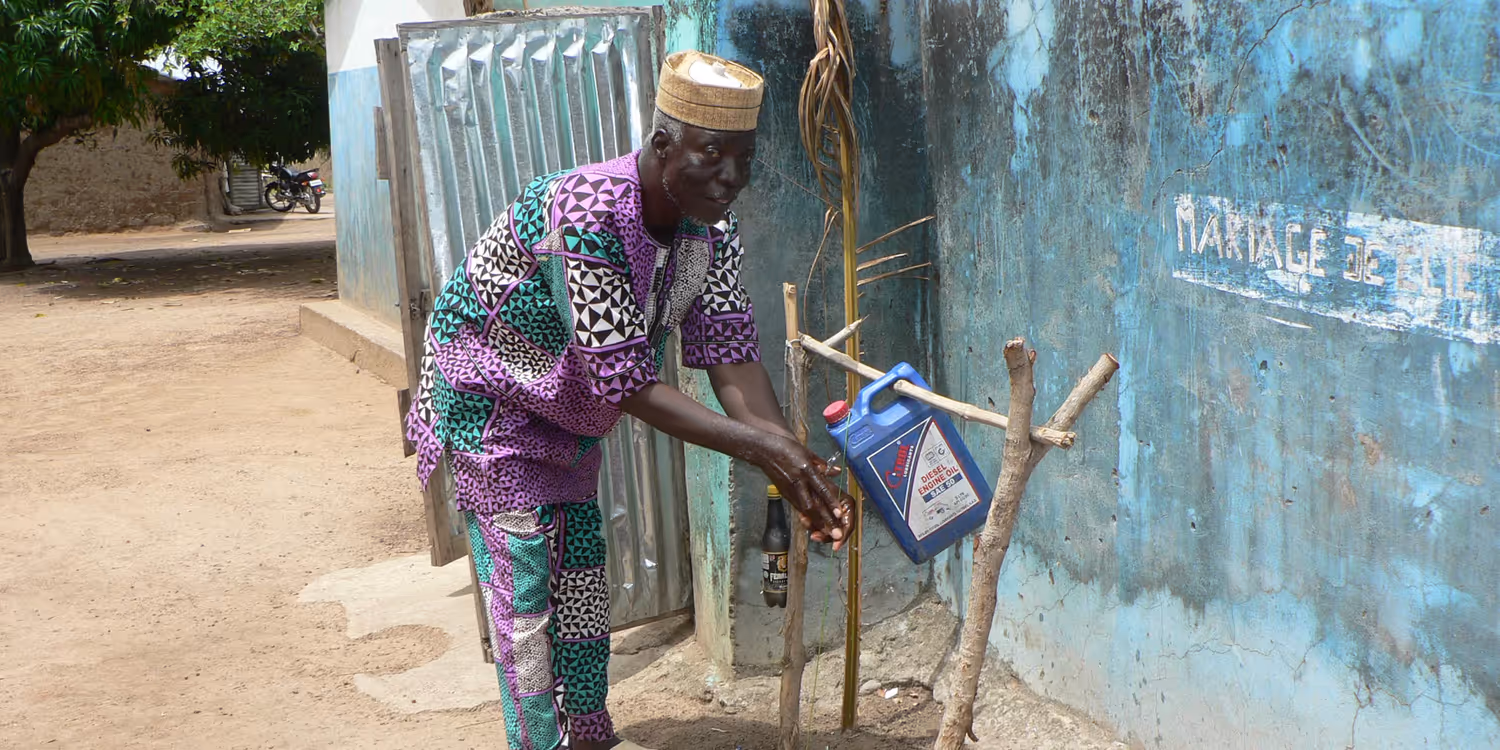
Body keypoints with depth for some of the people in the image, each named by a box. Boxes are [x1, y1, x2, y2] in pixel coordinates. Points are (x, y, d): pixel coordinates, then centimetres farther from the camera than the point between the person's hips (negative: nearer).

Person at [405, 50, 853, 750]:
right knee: (523, 593, -7)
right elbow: (627, 383, -37)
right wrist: (759, 445, -40)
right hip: (488, 399, -7)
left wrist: (797, 470, -31)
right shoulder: (590, 214, -37)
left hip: (568, 416, 8)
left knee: (582, 583, 14)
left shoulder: (712, 231, -13)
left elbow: (731, 356, -17)